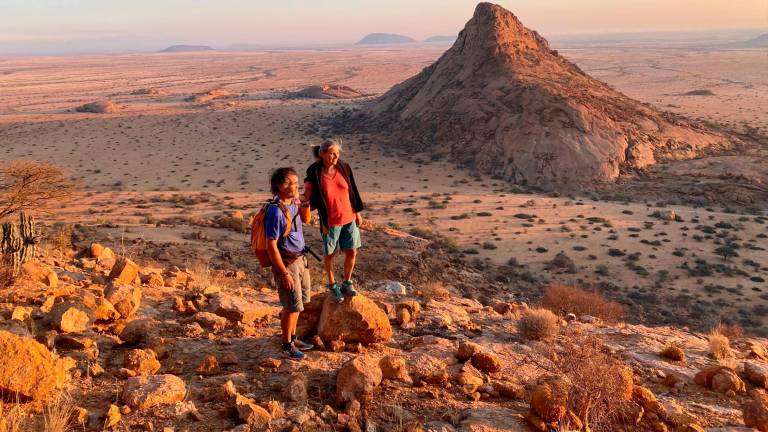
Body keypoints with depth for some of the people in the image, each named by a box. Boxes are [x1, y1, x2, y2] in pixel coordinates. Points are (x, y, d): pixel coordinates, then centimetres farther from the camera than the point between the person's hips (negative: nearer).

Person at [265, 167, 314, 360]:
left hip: (300, 259, 8)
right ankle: (287, 345, 20)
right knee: (292, 306, 3)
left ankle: (293, 338, 35)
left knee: (298, 303, 19)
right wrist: (284, 274, -21)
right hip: (286, 262, -8)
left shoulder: (293, 203, 1)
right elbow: (271, 247, -23)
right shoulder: (276, 211, -24)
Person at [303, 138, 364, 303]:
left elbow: (353, 190, 4)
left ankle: (347, 283, 31)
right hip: (330, 221, -3)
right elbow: (314, 199, -5)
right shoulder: (314, 174, -15)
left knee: (352, 253, 9)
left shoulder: (344, 168, -6)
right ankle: (332, 285, 33)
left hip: (349, 218, 3)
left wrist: (357, 212, 7)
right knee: (330, 254, 12)